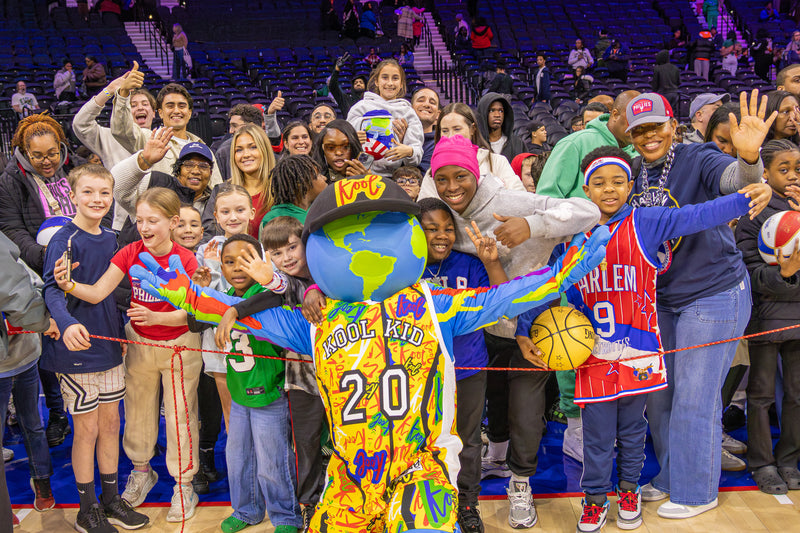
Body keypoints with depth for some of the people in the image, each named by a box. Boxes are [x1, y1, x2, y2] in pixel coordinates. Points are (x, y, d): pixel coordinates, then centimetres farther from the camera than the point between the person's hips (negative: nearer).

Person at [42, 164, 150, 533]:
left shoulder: (110, 239, 7)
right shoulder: (64, 240, -14)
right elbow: (53, 288, -28)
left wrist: (122, 333, 16)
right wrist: (66, 323, -46)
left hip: (109, 344, 6)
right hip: (77, 345, -6)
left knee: (111, 423, 14)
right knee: (87, 428, 5)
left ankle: (111, 500, 29)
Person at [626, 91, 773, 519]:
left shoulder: (698, 159, -13)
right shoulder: (636, 175, 6)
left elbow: (734, 180, -34)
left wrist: (749, 157, -56)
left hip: (714, 295, -7)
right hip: (661, 299, 7)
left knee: (694, 398, 0)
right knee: (658, 392, 14)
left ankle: (697, 492, 21)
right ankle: (670, 478, 35)